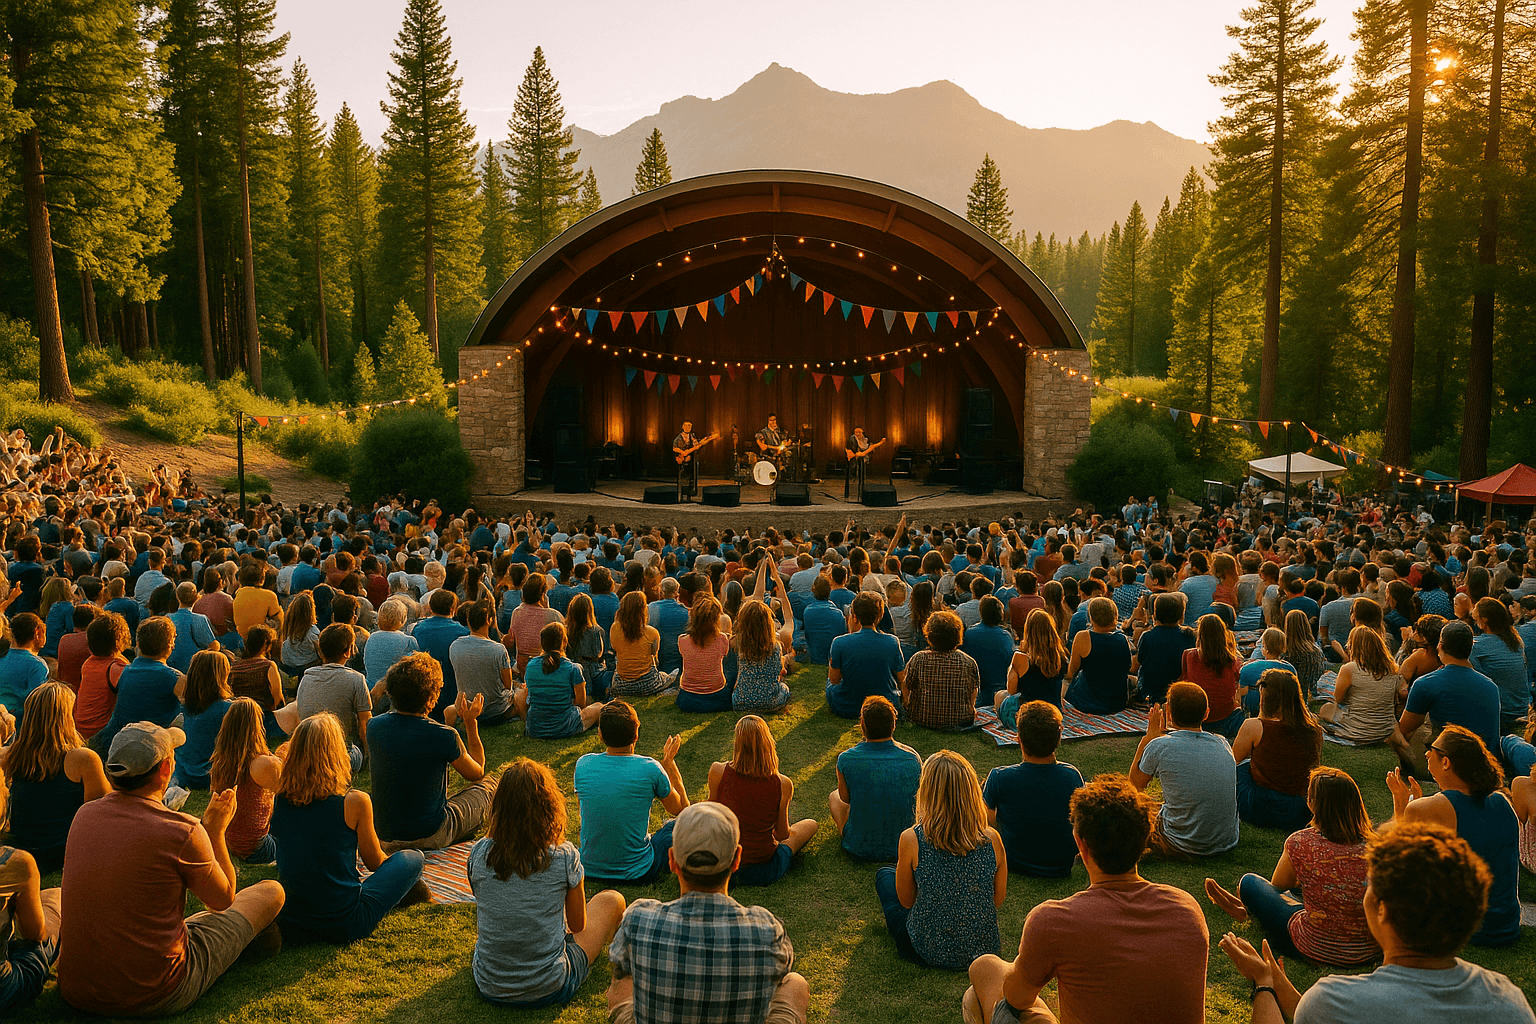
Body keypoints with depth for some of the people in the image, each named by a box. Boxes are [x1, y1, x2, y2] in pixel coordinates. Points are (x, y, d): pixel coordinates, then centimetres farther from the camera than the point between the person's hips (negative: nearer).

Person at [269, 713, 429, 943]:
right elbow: (375, 863, 0)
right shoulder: (354, 802, -16)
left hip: (291, 928, 5)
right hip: (343, 926, -5)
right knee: (413, 858, 16)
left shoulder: (279, 801, -4)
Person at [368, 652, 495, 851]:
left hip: (384, 832, 5)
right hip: (430, 837, -5)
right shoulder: (443, 736, -23)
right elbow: (476, 774, -3)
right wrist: (471, 722, 4)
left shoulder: (374, 726, -10)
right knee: (489, 784, 16)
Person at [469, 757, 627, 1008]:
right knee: (611, 901, 19)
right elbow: (578, 925, -3)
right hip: (548, 991, -3)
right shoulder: (564, 857, -19)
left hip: (488, 988, 4)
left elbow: (483, 917, 6)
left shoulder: (479, 854, -12)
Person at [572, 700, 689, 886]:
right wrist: (669, 762, 12)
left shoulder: (583, 764, -12)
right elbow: (680, 808, 1)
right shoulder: (650, 769, -19)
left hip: (590, 870, 3)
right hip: (638, 874, -3)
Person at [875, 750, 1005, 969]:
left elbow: (906, 901, -7)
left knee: (884, 875, 25)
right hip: (983, 948, 3)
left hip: (928, 952, -3)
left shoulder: (911, 840, -24)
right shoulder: (991, 839, -17)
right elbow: (998, 899, -1)